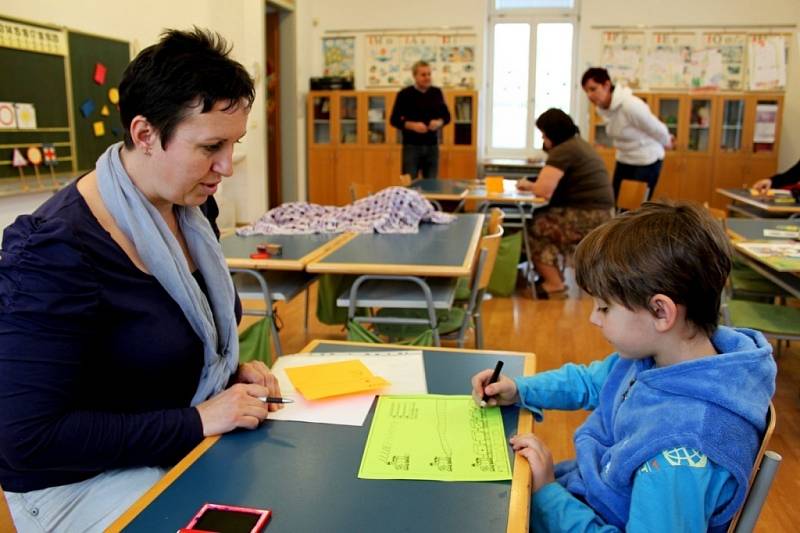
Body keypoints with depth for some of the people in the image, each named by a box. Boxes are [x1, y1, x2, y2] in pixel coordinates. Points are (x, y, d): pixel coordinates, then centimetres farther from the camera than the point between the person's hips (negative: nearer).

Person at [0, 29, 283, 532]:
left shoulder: (188, 210, -1)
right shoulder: (55, 251, -25)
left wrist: (233, 371, -3)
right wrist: (197, 421, -24)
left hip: (190, 446, 7)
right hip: (85, 478, -7)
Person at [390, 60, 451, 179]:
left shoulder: (437, 93, 7)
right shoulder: (404, 94, -4)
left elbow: (447, 116, 14)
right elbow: (394, 120, -3)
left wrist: (439, 122, -9)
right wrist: (412, 125, -19)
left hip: (432, 146, 4)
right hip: (411, 146, -3)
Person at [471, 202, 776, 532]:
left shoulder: (684, 449, -36)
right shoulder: (655, 354, -9)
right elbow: (589, 381, 10)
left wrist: (548, 492, -23)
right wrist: (519, 390, -2)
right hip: (584, 491, 7)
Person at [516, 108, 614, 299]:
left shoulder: (563, 151, -15)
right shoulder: (578, 144, 18)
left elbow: (544, 190, -21)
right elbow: (554, 184, 18)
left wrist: (528, 185, -1)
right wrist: (533, 184, 4)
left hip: (587, 219, -10)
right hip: (598, 215, 10)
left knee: (534, 227, 1)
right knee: (540, 217, 16)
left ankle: (554, 284, 6)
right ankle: (552, 277, 20)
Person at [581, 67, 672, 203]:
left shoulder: (630, 105, -30)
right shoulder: (601, 109, -4)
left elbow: (657, 128, -16)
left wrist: (666, 142, 7)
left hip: (647, 161, -7)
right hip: (624, 160, 7)